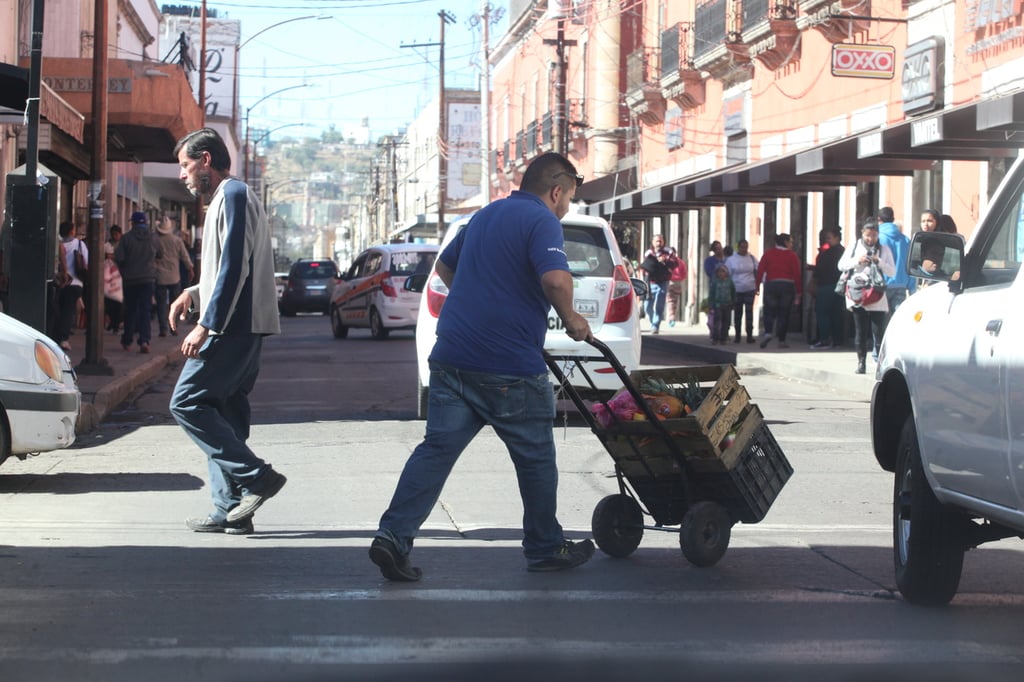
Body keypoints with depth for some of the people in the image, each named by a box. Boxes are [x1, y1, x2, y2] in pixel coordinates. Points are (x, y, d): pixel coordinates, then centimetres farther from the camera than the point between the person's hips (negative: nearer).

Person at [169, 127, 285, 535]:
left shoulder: (233, 195, -9)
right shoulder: (228, 197, 23)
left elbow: (234, 269, -18)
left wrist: (206, 326, -20)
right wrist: (194, 293, 14)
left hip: (233, 327, -10)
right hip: (241, 328, 10)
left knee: (187, 403, -12)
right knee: (224, 415, 8)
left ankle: (256, 477, -13)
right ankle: (231, 510, 7)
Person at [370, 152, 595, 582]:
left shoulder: (485, 215, 19)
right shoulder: (541, 221, -7)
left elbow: (444, 266, 32)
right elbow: (555, 278, -24)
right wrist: (570, 319, -6)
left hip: (452, 355, 7)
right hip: (510, 367, -7)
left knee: (437, 446, 2)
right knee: (534, 457, 10)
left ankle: (393, 536, -10)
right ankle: (545, 548, 22)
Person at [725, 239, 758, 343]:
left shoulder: (752, 258, 5)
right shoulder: (731, 259, 2)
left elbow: (757, 272, 8)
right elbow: (727, 275, 4)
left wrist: (757, 286, -2)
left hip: (750, 289, 0)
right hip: (737, 290, 0)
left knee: (749, 311, -6)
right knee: (737, 313, 6)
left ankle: (750, 335, -6)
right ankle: (737, 335, 15)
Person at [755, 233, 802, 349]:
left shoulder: (768, 253, 6)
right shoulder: (792, 255, 1)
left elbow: (760, 270, 0)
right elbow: (797, 273, -2)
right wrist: (799, 291, 3)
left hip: (771, 284, 1)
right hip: (788, 286, -1)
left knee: (769, 311, 7)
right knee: (784, 313, 5)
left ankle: (768, 332, -19)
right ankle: (781, 340, 4)